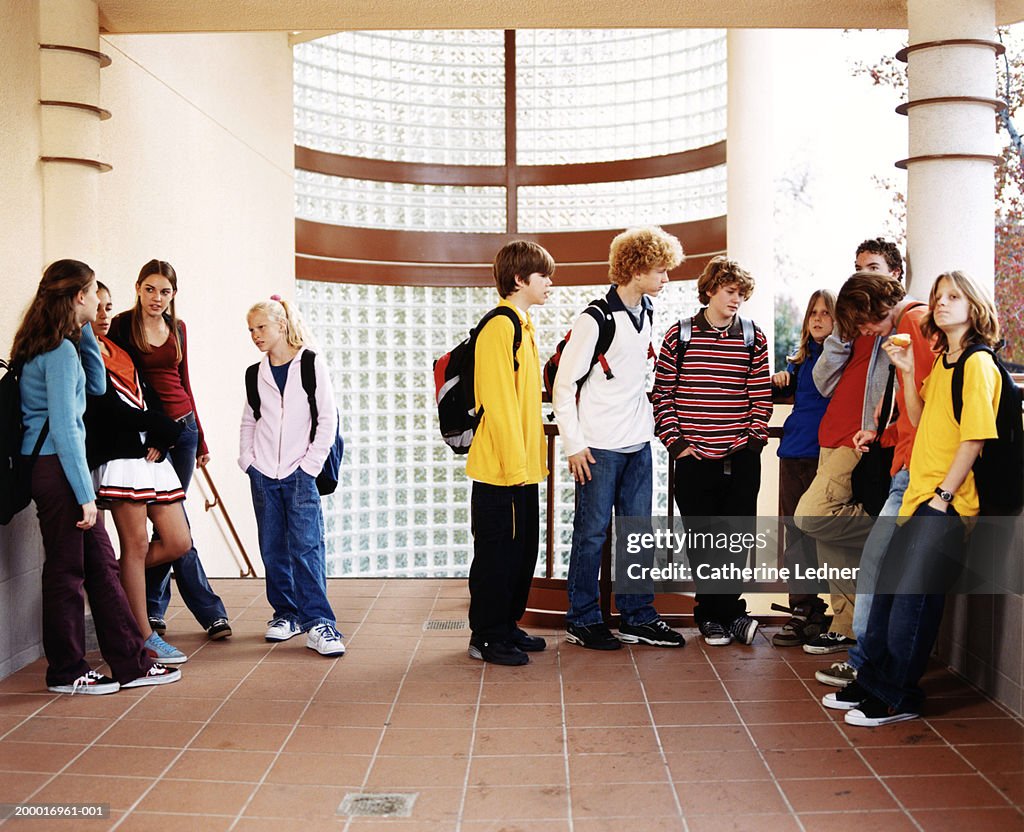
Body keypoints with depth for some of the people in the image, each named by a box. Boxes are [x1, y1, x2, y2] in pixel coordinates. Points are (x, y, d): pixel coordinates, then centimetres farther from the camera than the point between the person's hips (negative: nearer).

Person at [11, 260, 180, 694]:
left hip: (57, 466, 10)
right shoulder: (60, 350, -16)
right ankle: (67, 672, 15)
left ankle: (132, 663, 17)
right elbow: (63, 429, -20)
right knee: (66, 571, 2)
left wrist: (85, 332, 13)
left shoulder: (62, 344, 12)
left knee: (101, 564, 11)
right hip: (55, 467, -10)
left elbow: (97, 386, 22)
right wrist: (85, 495, -19)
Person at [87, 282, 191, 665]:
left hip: (152, 455, 8)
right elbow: (108, 408, -13)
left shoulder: (120, 353, 21)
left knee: (178, 543, 4)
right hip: (117, 457, -8)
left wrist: (158, 439, -3)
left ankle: (118, 581, 24)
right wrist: (166, 428, -4)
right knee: (136, 544, -5)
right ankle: (144, 637, 3)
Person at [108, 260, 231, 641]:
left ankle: (151, 611, 16)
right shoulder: (122, 325, -5)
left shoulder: (178, 328, 10)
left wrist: (200, 437, 17)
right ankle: (210, 612, 4)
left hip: (183, 426, 5)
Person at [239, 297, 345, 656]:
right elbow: (248, 421, 18)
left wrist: (310, 464, -9)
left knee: (307, 546, -9)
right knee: (273, 549, 7)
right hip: (263, 473, 4)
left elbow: (328, 419, -4)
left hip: (300, 473, -4)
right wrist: (246, 459, 5)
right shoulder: (255, 373, 10)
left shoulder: (312, 365, -3)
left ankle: (318, 621, -8)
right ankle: (285, 613, 19)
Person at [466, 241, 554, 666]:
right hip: (500, 467, -10)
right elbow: (497, 402, -20)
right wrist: (515, 463, -20)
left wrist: (528, 458, 17)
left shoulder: (523, 325, 16)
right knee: (497, 551, 0)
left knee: (523, 547, 16)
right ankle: (486, 638, 10)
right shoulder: (499, 327, -15)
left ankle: (507, 626, 28)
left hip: (523, 464, 10)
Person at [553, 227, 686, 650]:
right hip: (600, 446, -7)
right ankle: (582, 620, 14)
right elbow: (564, 385, -12)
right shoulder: (595, 319, -13)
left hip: (638, 443, 7)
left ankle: (637, 618, 21)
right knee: (592, 532, 2)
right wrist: (574, 445, -14)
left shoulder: (646, 313, 10)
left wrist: (646, 422, 18)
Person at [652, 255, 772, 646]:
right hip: (694, 457, -1)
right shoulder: (679, 335, 1)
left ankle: (728, 609, 20)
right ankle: (711, 614, 20)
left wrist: (754, 438, -2)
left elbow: (762, 396, 9)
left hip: (741, 458, 1)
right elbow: (662, 394, 2)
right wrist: (675, 442, -5)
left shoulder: (753, 338, 6)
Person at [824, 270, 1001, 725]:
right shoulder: (941, 361, 16)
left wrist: (943, 495, -17)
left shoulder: (978, 363, -11)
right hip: (919, 496, 8)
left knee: (912, 597, -4)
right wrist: (908, 372, 5)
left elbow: (974, 437, -15)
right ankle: (871, 682, 22)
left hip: (946, 504, -8)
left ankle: (898, 697, 8)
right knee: (888, 587, 11)